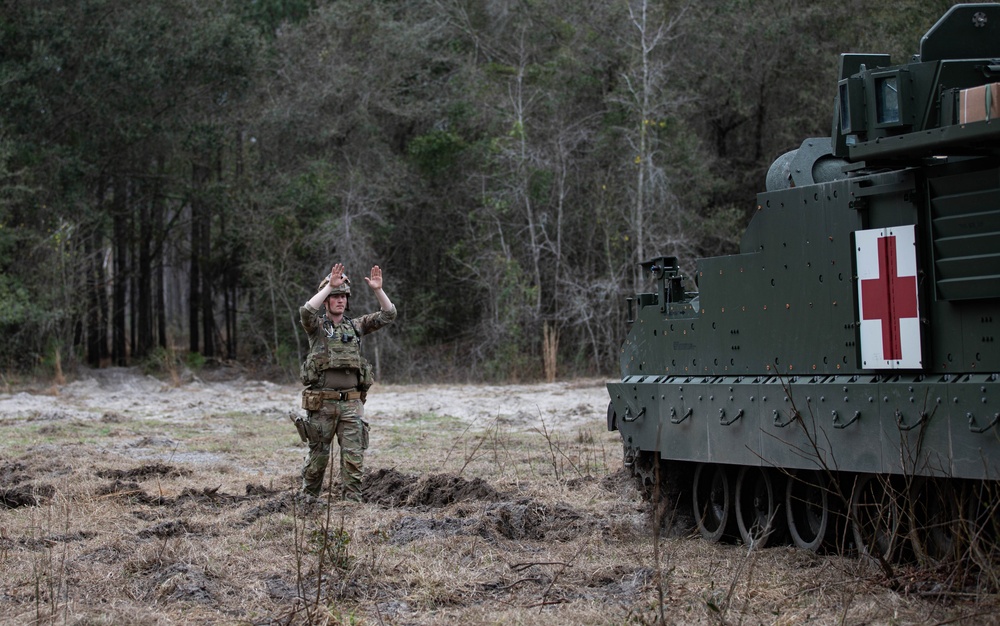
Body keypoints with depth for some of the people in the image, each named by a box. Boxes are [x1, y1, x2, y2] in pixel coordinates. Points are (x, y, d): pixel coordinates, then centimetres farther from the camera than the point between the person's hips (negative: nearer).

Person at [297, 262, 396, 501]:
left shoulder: (356, 326, 11)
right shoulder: (316, 326, 1)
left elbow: (388, 315, 3)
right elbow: (306, 311, -22)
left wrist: (378, 290, -12)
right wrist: (329, 285, -26)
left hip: (352, 403, 3)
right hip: (322, 403, -2)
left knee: (353, 456, -4)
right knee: (318, 456, 7)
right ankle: (308, 500, 21)